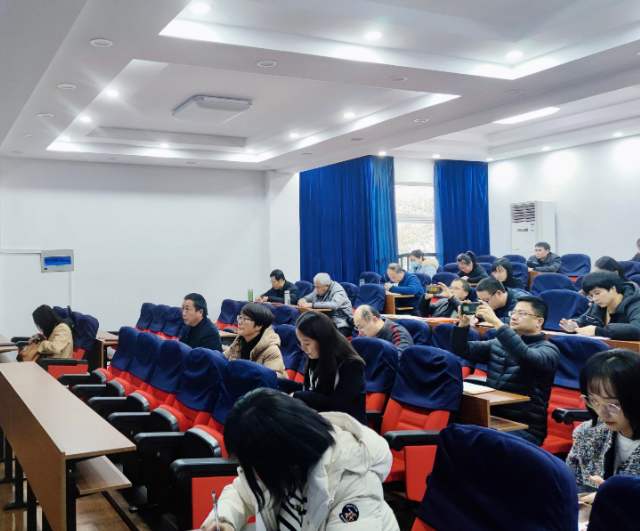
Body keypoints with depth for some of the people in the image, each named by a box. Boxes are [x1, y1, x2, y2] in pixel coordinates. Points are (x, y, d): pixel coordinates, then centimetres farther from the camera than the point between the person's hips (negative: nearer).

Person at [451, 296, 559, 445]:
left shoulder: (548, 349, -2)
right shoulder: (498, 344, 16)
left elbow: (527, 358, -25)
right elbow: (462, 350, 10)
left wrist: (496, 322, -29)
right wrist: (463, 323, -8)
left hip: (524, 427, -5)